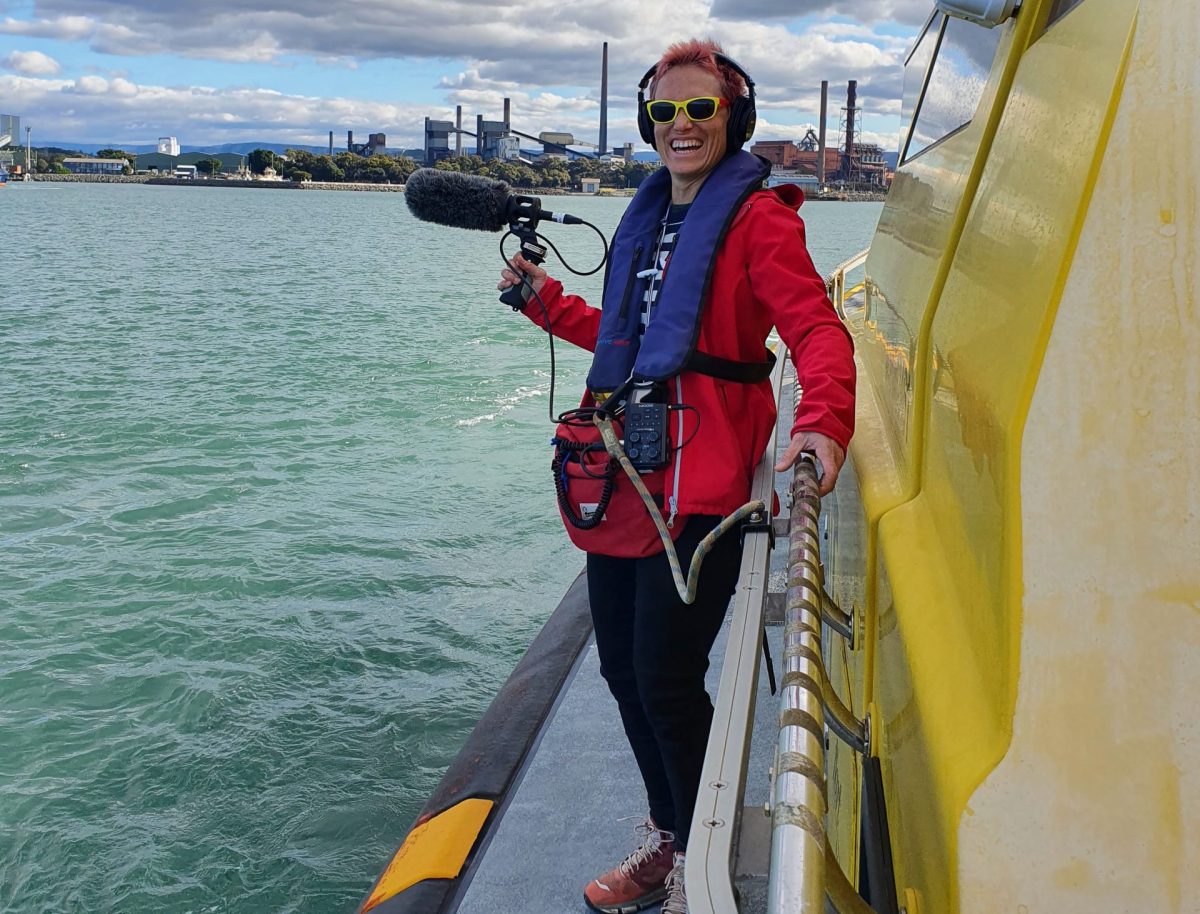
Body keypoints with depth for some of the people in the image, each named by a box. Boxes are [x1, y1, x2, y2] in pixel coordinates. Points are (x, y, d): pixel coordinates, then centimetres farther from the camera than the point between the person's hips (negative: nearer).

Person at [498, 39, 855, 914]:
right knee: (623, 666, 14)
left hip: (700, 481, -8)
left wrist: (822, 422, -37)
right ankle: (668, 841, 35)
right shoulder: (649, 215, 18)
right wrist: (546, 298, 21)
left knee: (666, 677, -6)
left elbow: (817, 329, -20)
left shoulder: (757, 216, -6)